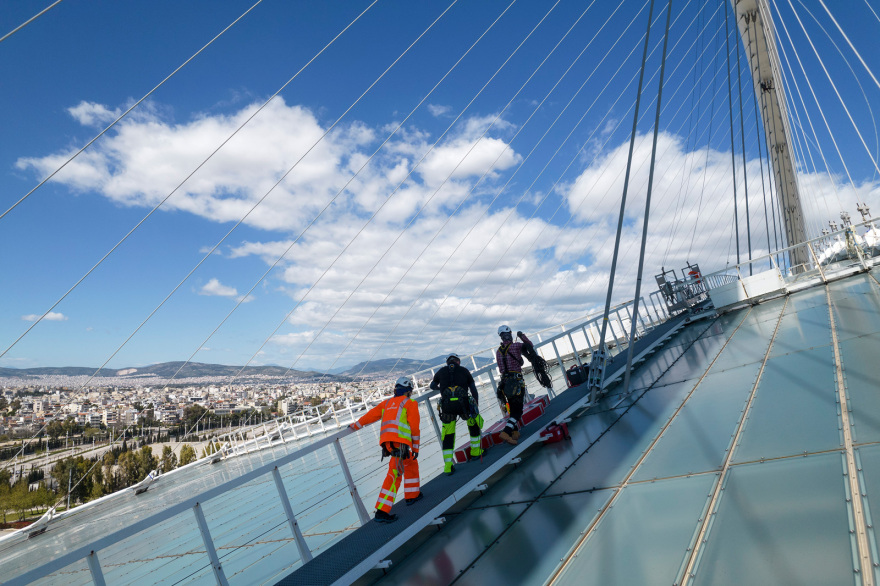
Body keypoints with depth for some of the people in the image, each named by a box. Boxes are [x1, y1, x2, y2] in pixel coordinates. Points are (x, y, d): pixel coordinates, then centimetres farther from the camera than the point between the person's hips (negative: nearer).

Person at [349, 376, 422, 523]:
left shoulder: (387, 403, 23)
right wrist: (416, 447, 11)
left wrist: (355, 426, 36)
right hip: (399, 442, -6)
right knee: (394, 473, -9)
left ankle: (412, 495, 34)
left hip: (386, 442, 6)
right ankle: (382, 511, -15)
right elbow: (414, 427, 5)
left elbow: (371, 415, 23)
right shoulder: (410, 403, 9)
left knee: (411, 463, 25)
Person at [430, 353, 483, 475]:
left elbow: (432, 386, 36)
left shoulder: (441, 371, 19)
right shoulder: (464, 371, 16)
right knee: (474, 424, 28)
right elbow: (474, 390, 16)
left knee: (447, 436, 11)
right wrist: (476, 407, 24)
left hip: (447, 405, 1)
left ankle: (448, 465, 5)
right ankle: (476, 451, 34)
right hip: (463, 403, -1)